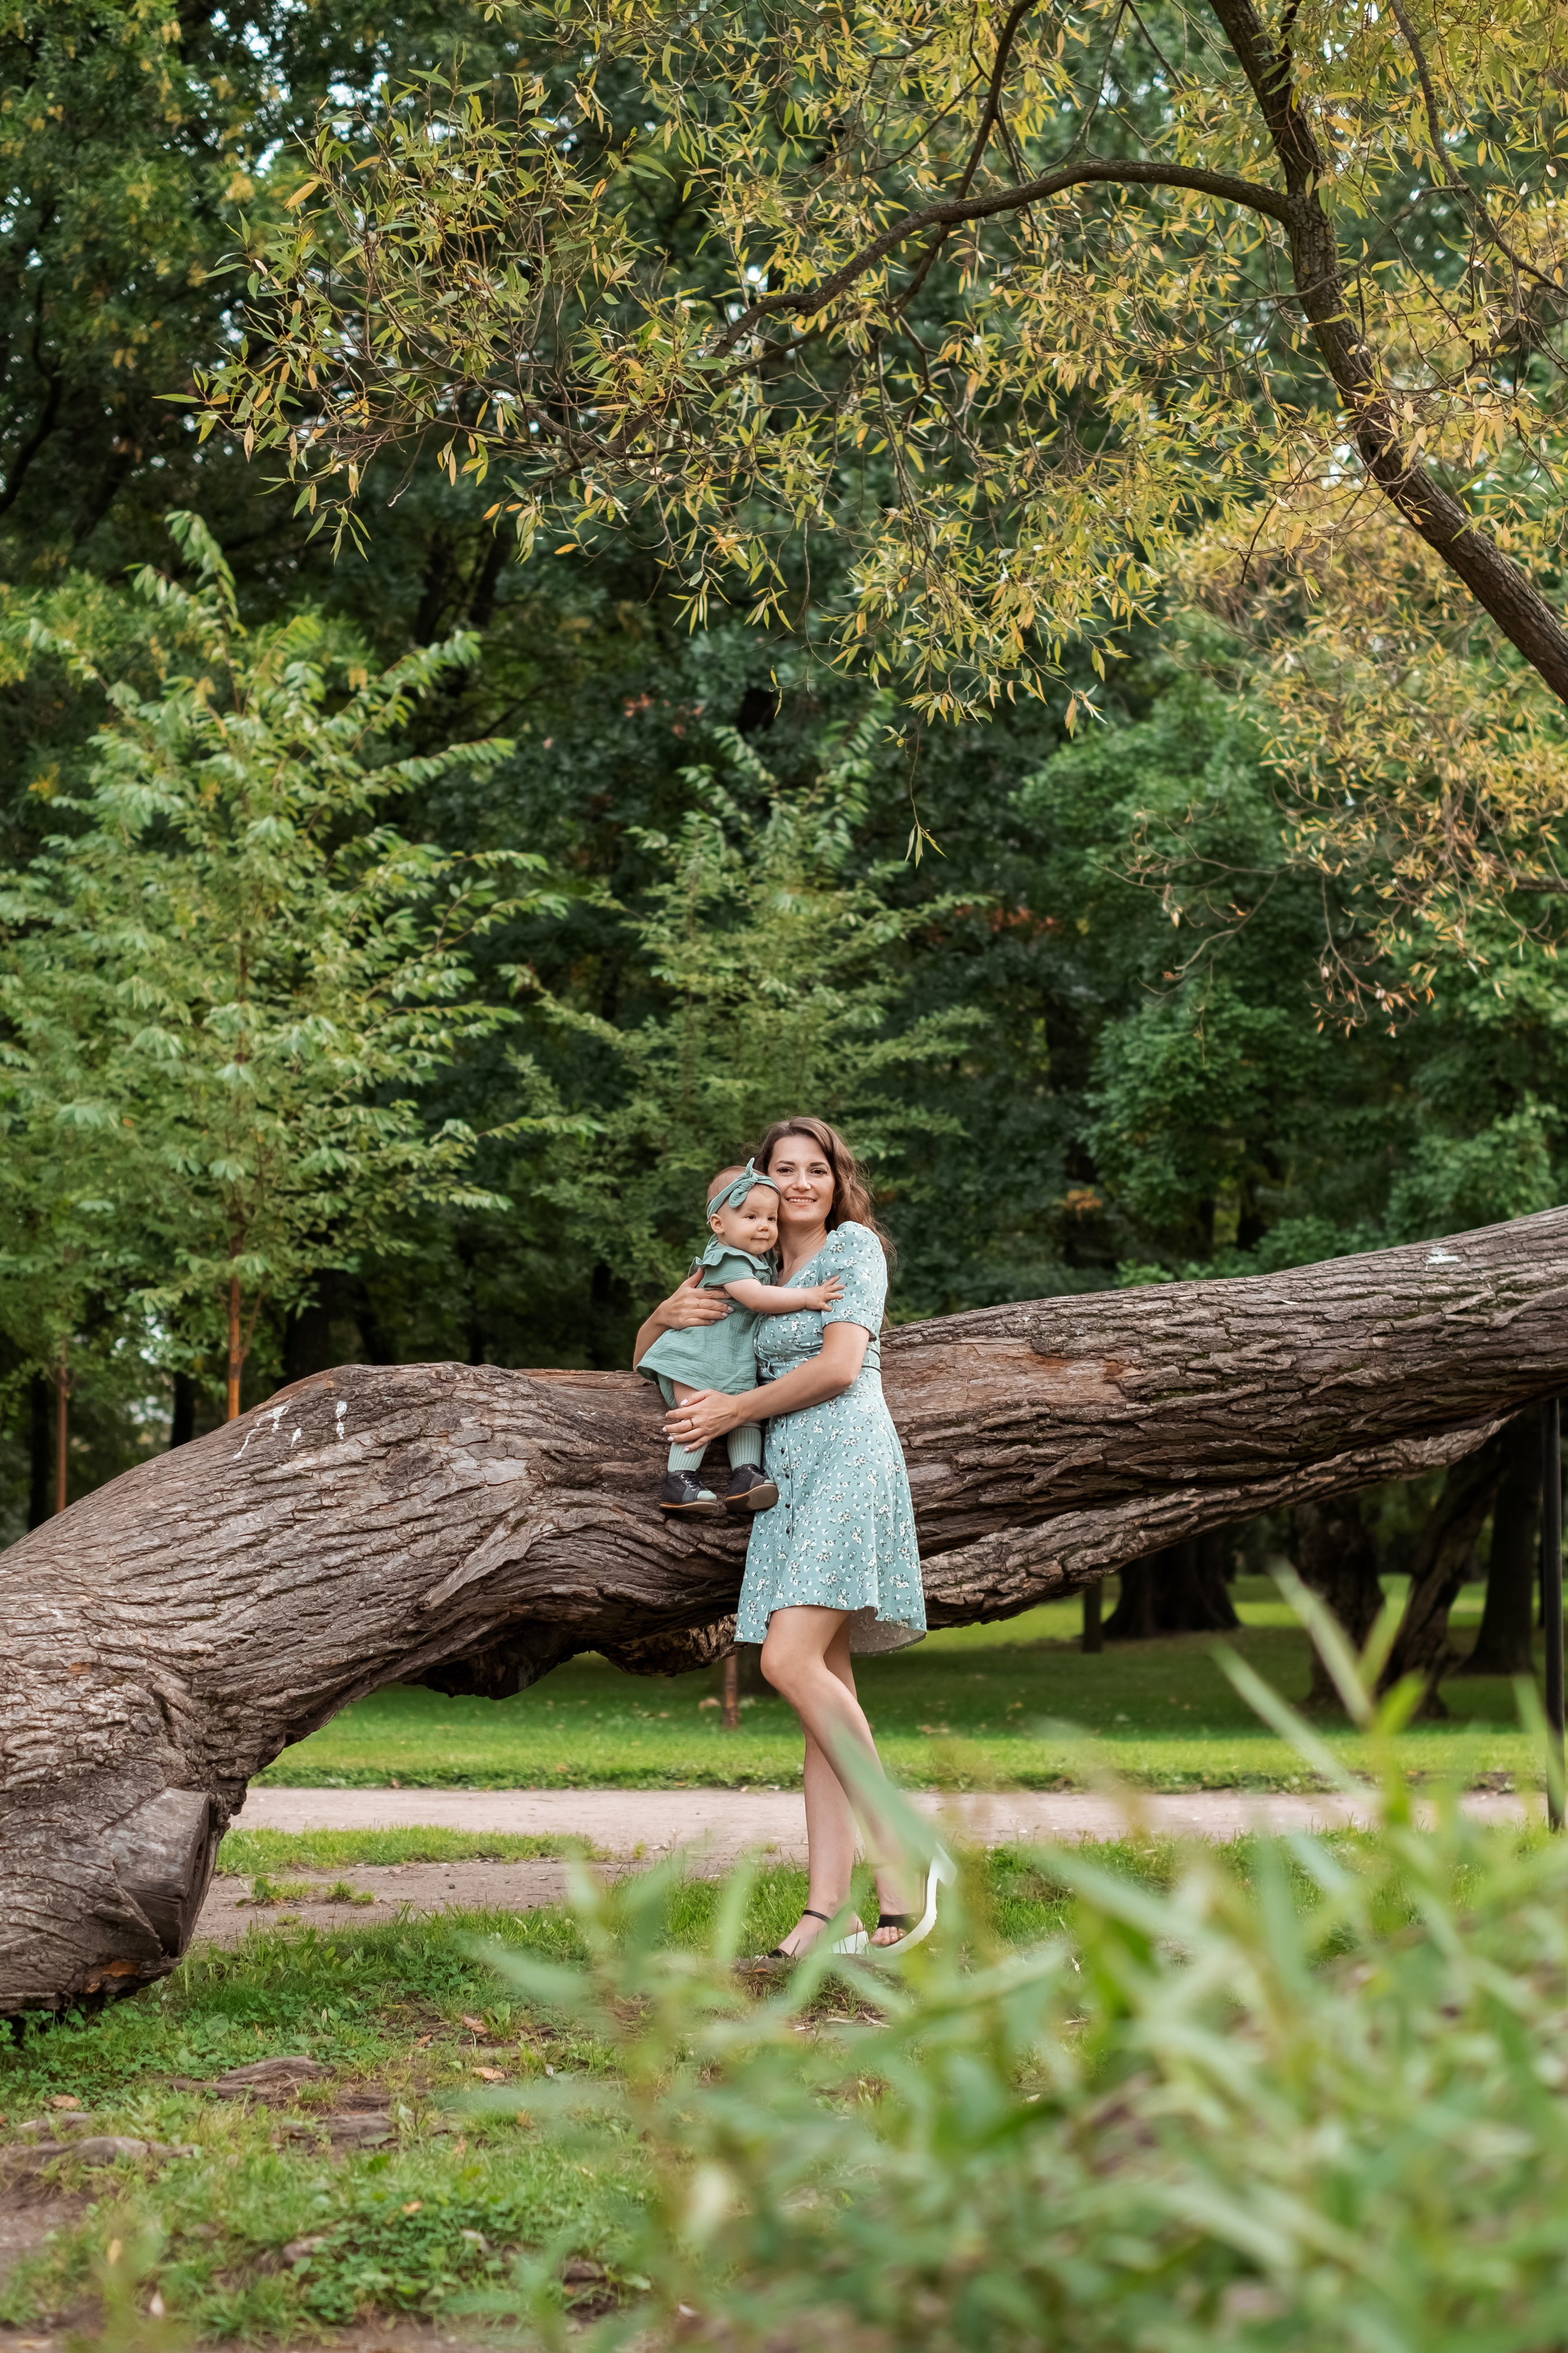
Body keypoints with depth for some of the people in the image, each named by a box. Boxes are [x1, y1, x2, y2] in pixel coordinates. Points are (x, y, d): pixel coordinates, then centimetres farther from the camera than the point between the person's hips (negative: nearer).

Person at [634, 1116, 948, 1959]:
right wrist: (670, 1314, 6)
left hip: (848, 1457, -7)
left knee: (791, 1660, -22)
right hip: (786, 1477, 7)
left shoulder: (854, 1247, 6)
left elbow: (840, 1366, -6)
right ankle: (828, 1912, -7)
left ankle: (903, 1853, -15)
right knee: (825, 1688, -1)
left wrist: (734, 1410, -2)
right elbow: (653, 1356, 30)